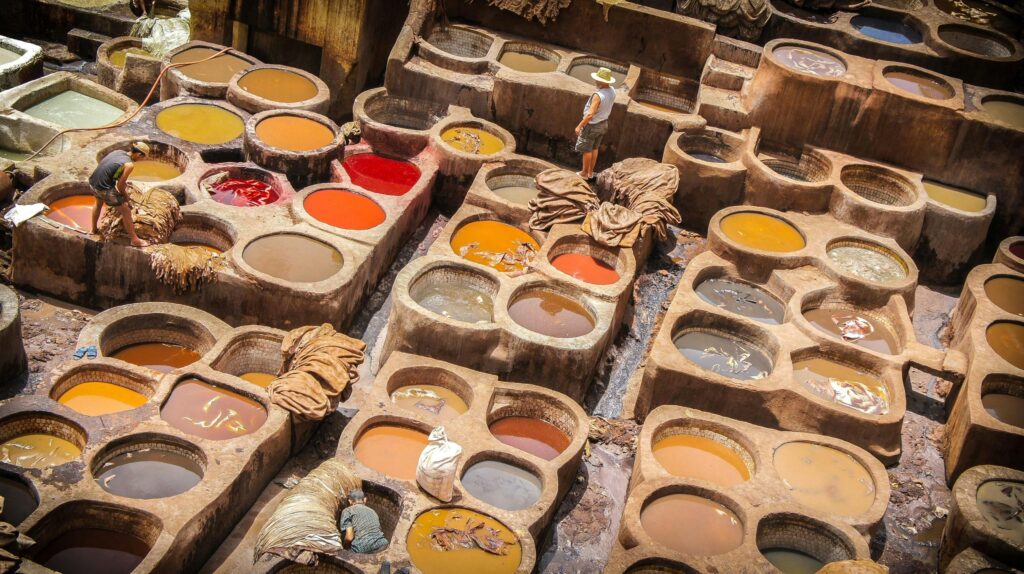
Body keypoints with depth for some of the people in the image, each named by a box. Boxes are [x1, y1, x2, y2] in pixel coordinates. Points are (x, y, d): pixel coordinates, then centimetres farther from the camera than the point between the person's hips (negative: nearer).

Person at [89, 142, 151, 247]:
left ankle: (94, 229, 56)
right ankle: (134, 239, 12)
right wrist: (125, 196, 6)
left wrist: (124, 183, 24)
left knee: (98, 204, 36)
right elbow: (119, 185, -12)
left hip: (93, 182, 8)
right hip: (104, 189, -8)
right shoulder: (129, 165, -17)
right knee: (126, 210, 6)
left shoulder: (118, 151, 6)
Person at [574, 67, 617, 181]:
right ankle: (590, 172, 33)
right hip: (603, 124, 8)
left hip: (592, 125, -8)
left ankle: (585, 173, 23)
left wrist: (579, 126, -23)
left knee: (586, 150, 10)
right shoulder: (612, 91, -8)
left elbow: (590, 114, -33)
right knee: (594, 148, 22)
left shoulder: (598, 95, -33)